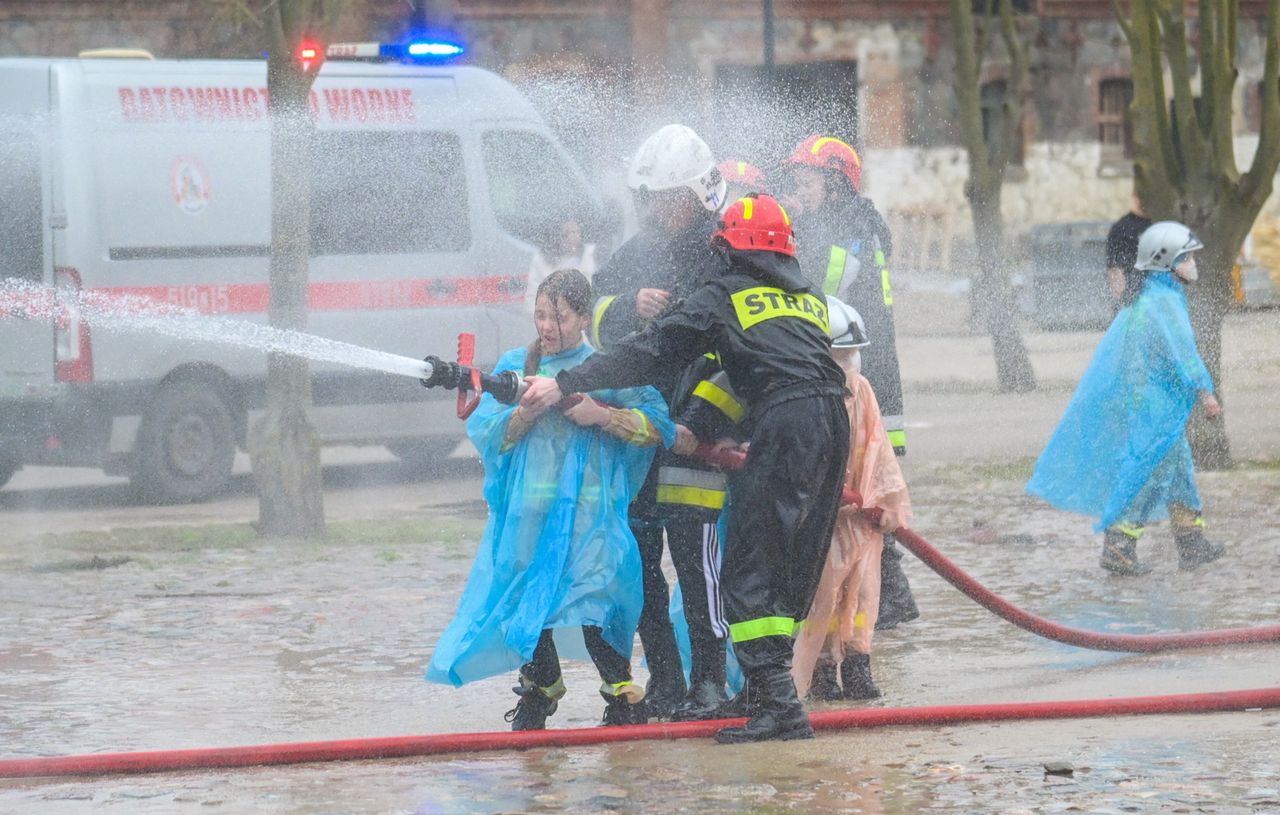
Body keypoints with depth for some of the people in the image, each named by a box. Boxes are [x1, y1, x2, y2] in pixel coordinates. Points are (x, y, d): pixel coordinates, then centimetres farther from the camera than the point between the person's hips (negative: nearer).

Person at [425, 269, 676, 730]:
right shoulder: (514, 366, 12)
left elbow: (659, 424, -2)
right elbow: (484, 433, 5)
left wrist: (601, 415, -14)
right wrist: (525, 413, -11)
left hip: (588, 510, -4)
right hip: (525, 510, 4)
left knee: (588, 604, -14)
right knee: (525, 599, 8)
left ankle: (625, 699, -1)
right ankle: (539, 691, 28)